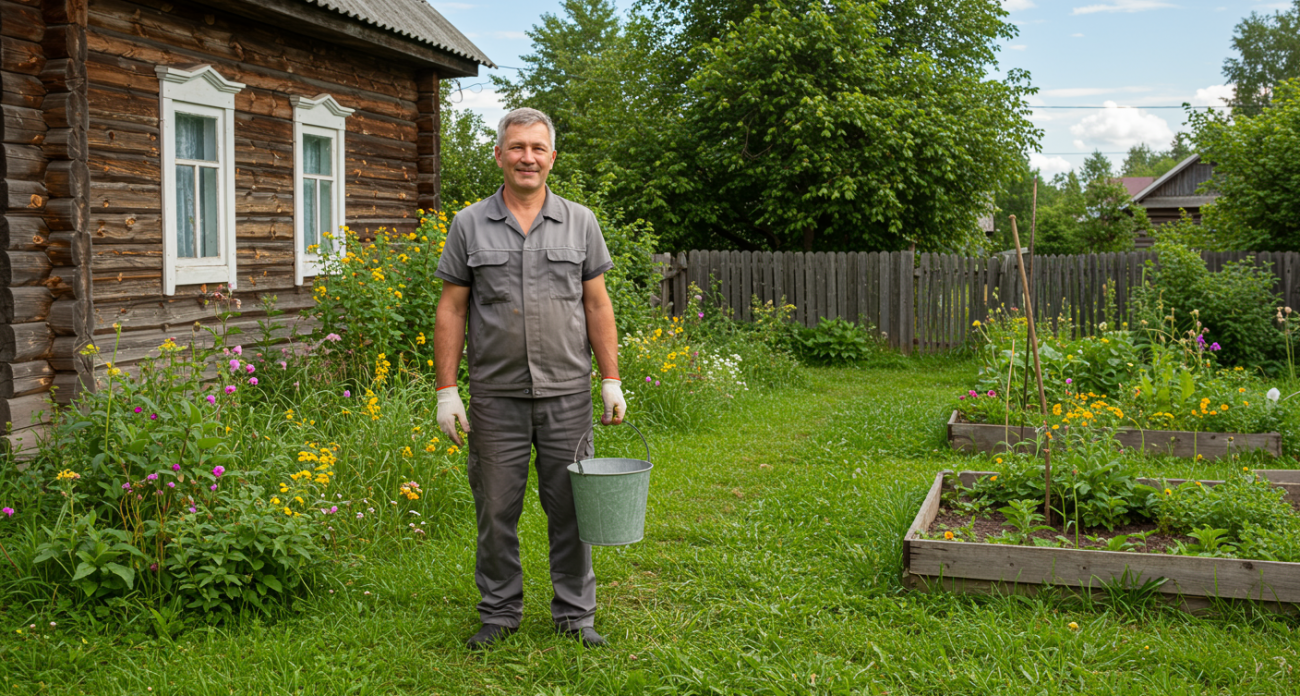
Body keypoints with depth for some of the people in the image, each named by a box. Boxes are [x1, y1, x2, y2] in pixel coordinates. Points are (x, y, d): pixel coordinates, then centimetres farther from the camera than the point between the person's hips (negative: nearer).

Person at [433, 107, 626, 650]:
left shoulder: (579, 222, 6)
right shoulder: (469, 225, 4)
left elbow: (597, 305, 7)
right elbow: (451, 309, 3)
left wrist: (611, 381, 1)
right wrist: (447, 389, -2)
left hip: (567, 393, 1)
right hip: (496, 396, 0)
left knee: (570, 506, 6)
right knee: (496, 509, 7)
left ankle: (575, 613, 20)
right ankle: (498, 613, 22)